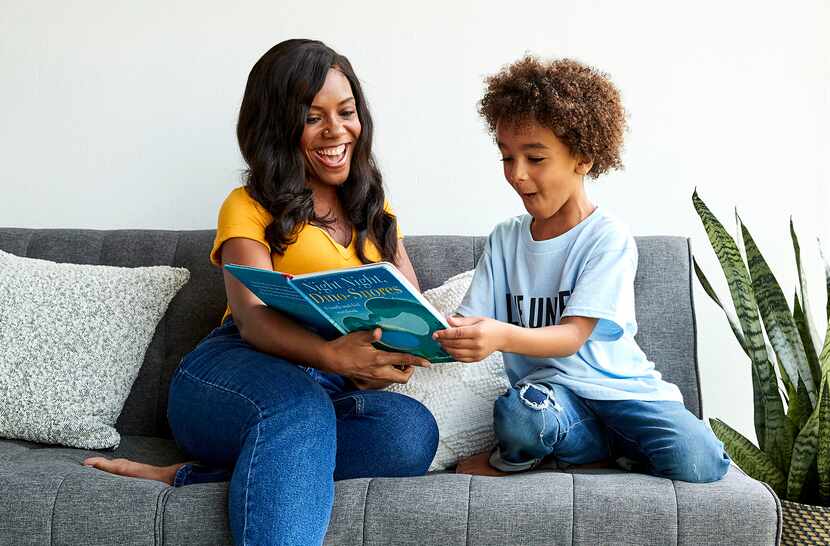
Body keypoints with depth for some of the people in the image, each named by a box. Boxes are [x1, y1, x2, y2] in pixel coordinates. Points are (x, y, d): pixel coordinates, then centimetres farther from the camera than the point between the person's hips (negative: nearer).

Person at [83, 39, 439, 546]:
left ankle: (189, 477, -26)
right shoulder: (250, 207, 6)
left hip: (337, 389, 4)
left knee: (414, 431, -31)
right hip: (234, 373, -4)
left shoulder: (376, 212, 21)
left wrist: (395, 357, -16)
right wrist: (334, 354, -34)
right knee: (299, 406, -40)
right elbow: (254, 319, -12)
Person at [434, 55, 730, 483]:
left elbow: (572, 336, -17)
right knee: (518, 412, -36)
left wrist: (503, 335, -36)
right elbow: (469, 323, 2)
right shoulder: (505, 239, 9)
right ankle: (616, 449, -6)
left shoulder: (608, 238, -6)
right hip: (549, 387, 1)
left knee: (698, 463, -27)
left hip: (617, 383, -1)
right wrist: (437, 335, -23)